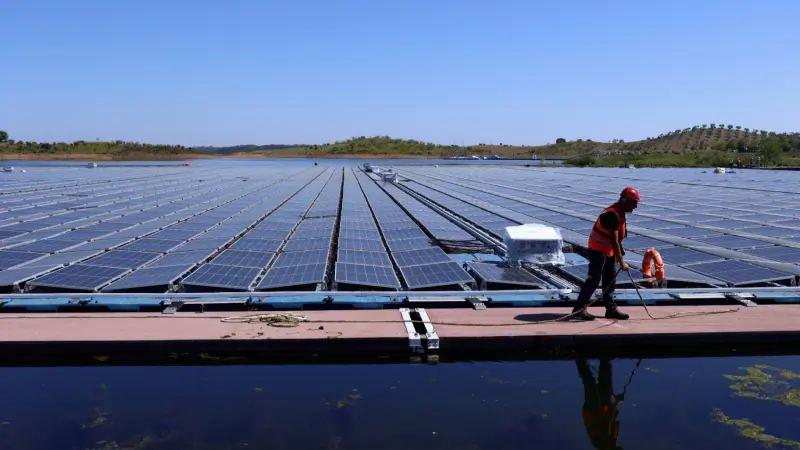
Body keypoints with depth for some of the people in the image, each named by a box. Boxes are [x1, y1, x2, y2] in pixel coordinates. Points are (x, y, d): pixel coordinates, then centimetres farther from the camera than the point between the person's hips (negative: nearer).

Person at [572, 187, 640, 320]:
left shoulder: (620, 212, 6)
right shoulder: (612, 214, -25)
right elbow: (614, 240, -27)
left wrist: (619, 253, 16)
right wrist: (621, 262, -25)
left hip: (608, 250, 10)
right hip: (598, 249, -10)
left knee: (610, 279, 12)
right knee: (594, 278, -9)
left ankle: (611, 309, 20)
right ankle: (579, 308, -5)